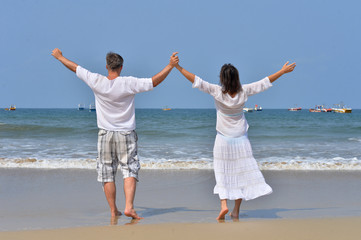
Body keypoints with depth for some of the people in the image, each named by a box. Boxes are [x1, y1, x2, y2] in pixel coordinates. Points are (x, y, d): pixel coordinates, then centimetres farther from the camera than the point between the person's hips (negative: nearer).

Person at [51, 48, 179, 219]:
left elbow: (75, 68, 7)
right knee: (130, 172, -1)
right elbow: (154, 82, -9)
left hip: (105, 134, 2)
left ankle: (113, 211, 12)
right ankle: (129, 207, -16)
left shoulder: (97, 82, -6)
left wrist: (59, 57, 22)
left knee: (107, 175, 8)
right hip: (126, 135, -2)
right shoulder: (129, 83, -11)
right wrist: (171, 65, -2)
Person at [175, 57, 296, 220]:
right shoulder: (244, 91, -8)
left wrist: (177, 67, -8)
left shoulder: (217, 92, -14)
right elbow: (265, 83, 1)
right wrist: (282, 71, 12)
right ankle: (236, 211, 9)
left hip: (223, 139, -1)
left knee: (222, 172, 8)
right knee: (241, 172, 7)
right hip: (241, 139, 2)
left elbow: (196, 81, -14)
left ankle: (223, 204, -10)